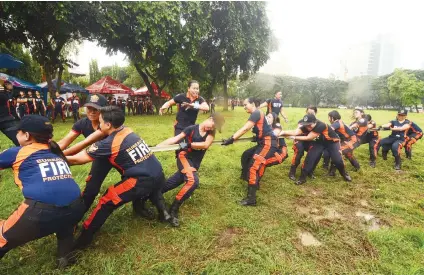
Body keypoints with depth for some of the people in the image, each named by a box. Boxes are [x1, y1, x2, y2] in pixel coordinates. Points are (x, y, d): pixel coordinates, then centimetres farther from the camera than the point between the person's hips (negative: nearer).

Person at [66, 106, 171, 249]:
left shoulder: (109, 144, -8)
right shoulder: (127, 131, 10)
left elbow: (78, 159, 0)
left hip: (142, 182, -7)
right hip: (159, 176, 7)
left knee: (107, 202, 6)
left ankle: (83, 238, 16)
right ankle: (163, 211, 39)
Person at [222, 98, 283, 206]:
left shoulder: (256, 113, -13)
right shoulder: (256, 114, 18)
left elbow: (244, 129, -22)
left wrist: (232, 139, -26)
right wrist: (233, 137, 5)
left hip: (269, 143, -10)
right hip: (264, 142, 10)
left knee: (253, 166, -16)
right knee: (246, 156, 18)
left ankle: (251, 199, -15)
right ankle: (254, 182, 29)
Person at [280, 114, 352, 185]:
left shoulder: (321, 126, -37)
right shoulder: (306, 126, -21)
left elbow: (309, 138, -34)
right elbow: (295, 132, -36)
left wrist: (295, 138, -30)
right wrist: (283, 132, -52)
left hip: (332, 141, -4)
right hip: (320, 142, 4)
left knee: (337, 160, -17)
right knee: (310, 156, -15)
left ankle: (344, 173, 16)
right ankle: (303, 177, -5)